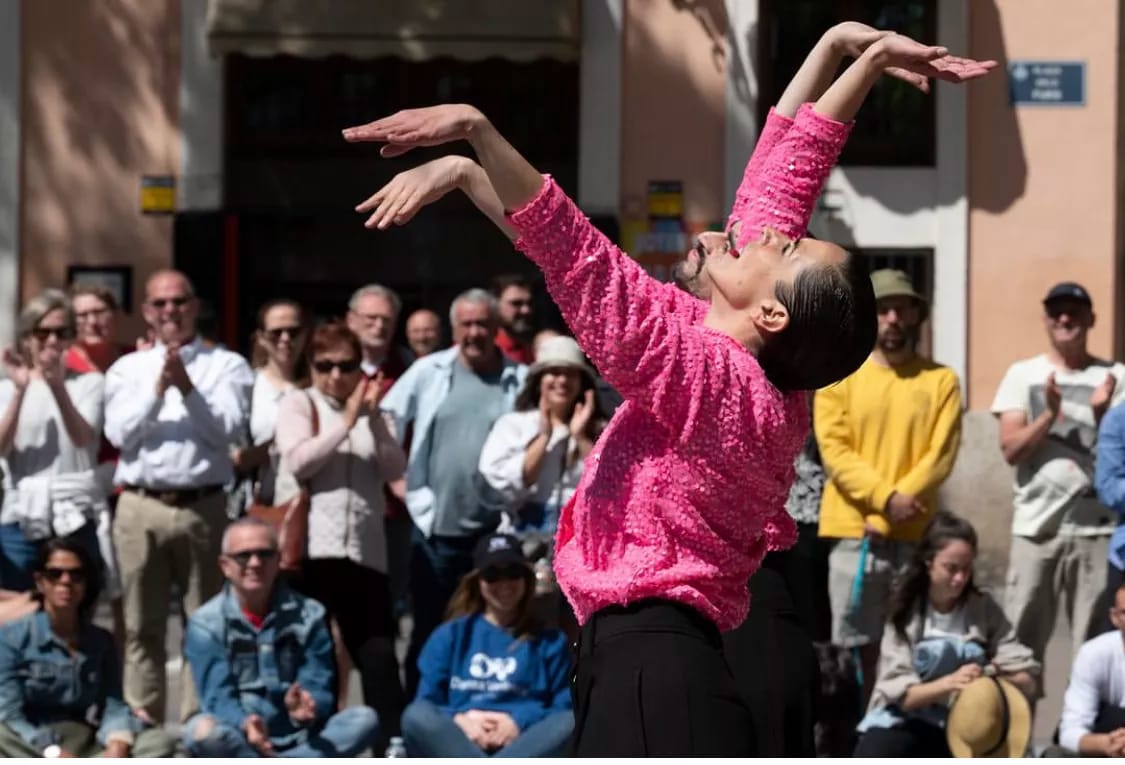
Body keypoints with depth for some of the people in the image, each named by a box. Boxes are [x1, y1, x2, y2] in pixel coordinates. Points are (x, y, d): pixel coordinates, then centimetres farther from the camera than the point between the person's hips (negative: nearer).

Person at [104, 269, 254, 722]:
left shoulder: (227, 366, 6)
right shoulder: (127, 369, 12)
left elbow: (229, 430, -7)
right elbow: (120, 434, -1)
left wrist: (188, 389, -18)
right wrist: (157, 390, -13)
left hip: (202, 506, -2)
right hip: (140, 507, 2)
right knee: (142, 627, 4)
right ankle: (142, 724, 9)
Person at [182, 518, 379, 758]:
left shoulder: (308, 616, 5)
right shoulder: (206, 624, -2)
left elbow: (318, 689, -3)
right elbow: (219, 698, -12)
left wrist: (306, 709, -29)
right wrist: (245, 725, -35)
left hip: (299, 743, 3)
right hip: (239, 744, -3)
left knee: (364, 719, -22)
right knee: (202, 731, -36)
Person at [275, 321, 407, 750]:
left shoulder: (370, 411, 16)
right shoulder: (298, 407, 7)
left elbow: (396, 470, 4)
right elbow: (297, 462, -10)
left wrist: (373, 418, -7)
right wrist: (346, 423, -10)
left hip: (366, 552, 3)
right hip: (311, 550, -3)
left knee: (379, 656, -2)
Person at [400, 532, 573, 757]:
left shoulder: (549, 640, 18)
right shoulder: (450, 635, 20)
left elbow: (564, 709, 6)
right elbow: (426, 702, 10)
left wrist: (521, 721, -14)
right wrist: (460, 720, -12)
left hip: (523, 747, 0)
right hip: (457, 741, 0)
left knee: (572, 722, -31)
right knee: (417, 716, -32)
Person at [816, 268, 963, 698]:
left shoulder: (940, 380, 7)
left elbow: (941, 454, -2)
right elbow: (834, 451, -2)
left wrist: (902, 504, -13)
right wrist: (886, 497, -15)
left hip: (915, 534, 0)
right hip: (855, 532, 0)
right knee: (866, 645, 2)